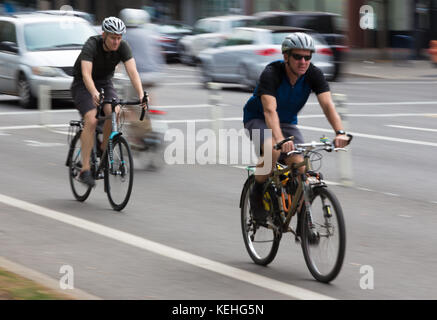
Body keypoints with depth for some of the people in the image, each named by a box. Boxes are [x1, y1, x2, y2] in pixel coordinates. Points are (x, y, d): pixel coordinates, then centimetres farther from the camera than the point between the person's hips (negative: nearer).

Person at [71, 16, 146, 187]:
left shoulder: (123, 47, -17)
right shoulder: (91, 45, -28)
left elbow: (133, 71, -26)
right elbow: (86, 74, -40)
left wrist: (141, 94, -43)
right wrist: (94, 94, -59)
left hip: (105, 83, 4)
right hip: (83, 85, -4)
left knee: (114, 113, -26)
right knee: (91, 120, -25)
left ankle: (103, 150, -2)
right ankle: (85, 170, -23)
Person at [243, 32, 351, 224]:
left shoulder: (313, 74, -19)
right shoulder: (271, 74, -31)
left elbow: (327, 104, -28)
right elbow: (270, 110, -43)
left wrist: (340, 132, -46)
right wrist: (280, 139, -59)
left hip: (287, 122, 4)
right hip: (258, 119, -4)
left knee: (300, 165, -18)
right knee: (273, 151, -34)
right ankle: (257, 194, -9)